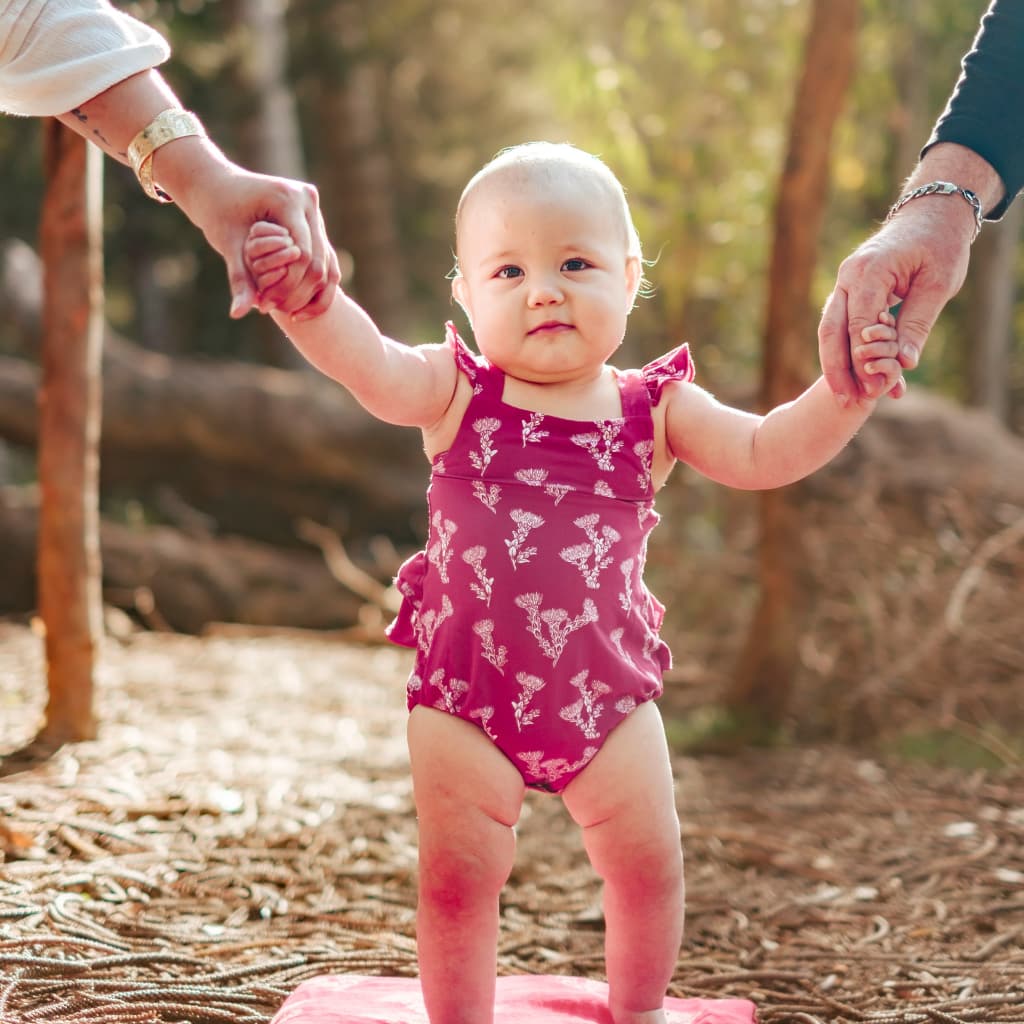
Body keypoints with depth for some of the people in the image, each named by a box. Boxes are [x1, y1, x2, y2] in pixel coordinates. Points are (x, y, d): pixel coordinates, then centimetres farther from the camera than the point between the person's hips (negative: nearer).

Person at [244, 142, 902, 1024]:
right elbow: (371, 365, -21)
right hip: (465, 697, -2)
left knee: (648, 863, 12)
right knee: (457, 876, 3)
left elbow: (762, 455, -3)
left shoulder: (653, 407, 1)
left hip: (608, 696, 2)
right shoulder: (456, 391, -4)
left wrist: (842, 393, -20)